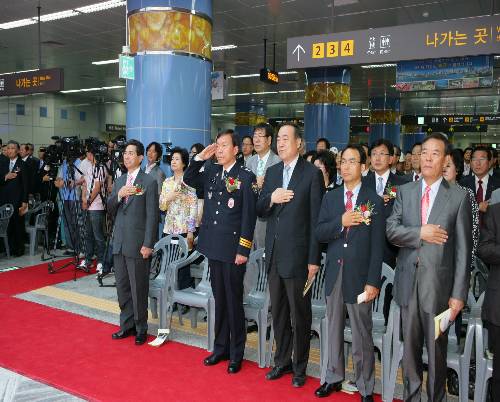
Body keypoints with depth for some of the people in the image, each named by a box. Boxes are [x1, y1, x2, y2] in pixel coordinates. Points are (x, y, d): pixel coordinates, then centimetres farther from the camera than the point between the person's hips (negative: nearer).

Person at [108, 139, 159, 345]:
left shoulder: (149, 182, -7)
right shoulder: (119, 181, 13)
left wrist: (148, 244, -14)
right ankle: (127, 325, 28)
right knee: (122, 287, 14)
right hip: (119, 242, 6)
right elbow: (110, 209, 11)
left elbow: (152, 216, -11)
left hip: (137, 243, -6)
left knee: (139, 288, 2)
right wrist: (118, 195, -10)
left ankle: (141, 329, 17)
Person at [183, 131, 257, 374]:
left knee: (234, 301, 4)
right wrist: (200, 158, 2)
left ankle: (236, 354, 18)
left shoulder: (246, 177, -8)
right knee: (219, 299, 15)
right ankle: (220, 348, 29)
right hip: (213, 246, 5)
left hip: (233, 249, -5)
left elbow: (249, 216, -11)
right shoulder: (211, 172, 8)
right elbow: (188, 180, 18)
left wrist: (243, 250, -14)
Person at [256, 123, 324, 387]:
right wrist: (271, 198, -12)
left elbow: (316, 219, -9)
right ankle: (282, 361, 33)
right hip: (274, 254, 6)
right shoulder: (272, 172, 10)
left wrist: (314, 259, -11)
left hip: (298, 255, -5)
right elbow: (259, 211, 11)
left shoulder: (312, 173, -8)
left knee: (299, 314, 7)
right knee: (278, 312, 16)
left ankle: (300, 367, 24)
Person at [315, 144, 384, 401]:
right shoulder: (330, 198, 7)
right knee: (334, 330, 17)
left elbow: (377, 245, -7)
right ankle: (334, 378, 33)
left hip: (359, 275, -4)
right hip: (333, 273, 4)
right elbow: (319, 233, 1)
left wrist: (373, 281, -11)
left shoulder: (373, 200, -4)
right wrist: (341, 222, -17)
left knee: (362, 335, 6)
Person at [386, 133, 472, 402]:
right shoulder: (405, 191, 6)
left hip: (438, 284, -3)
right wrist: (421, 233, -16)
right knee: (409, 347, 15)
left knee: (437, 350, 9)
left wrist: (459, 294, -9)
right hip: (408, 281, 3)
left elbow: (463, 250, -6)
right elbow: (391, 231, -1)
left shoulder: (459, 197, -4)